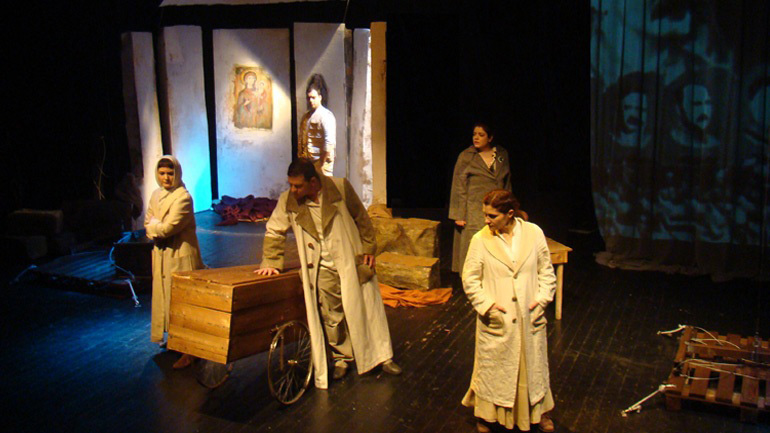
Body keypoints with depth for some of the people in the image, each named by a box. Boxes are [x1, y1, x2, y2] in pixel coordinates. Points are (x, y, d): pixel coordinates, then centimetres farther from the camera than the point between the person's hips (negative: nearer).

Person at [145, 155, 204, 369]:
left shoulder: (183, 197, -15)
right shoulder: (156, 195, 10)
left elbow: (169, 227, -20)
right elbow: (148, 224, 10)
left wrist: (155, 226, -2)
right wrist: (159, 229, -10)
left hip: (180, 255, -8)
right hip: (161, 254, 8)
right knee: (163, 296, 16)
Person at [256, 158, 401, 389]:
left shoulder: (340, 188, -13)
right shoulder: (288, 201, -9)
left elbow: (361, 218, -1)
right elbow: (274, 232, 1)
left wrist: (368, 248, 0)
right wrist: (270, 262, -6)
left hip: (352, 263, -1)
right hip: (323, 270, 1)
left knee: (366, 309, 6)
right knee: (332, 317, 4)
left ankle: (382, 356, 21)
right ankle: (342, 357, 25)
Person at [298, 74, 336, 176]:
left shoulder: (326, 116, -9)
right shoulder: (306, 117, 16)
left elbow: (329, 142, -16)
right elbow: (301, 140, 19)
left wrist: (322, 164, -15)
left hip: (320, 161, -7)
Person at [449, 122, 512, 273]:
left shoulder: (502, 155, 9)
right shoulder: (466, 157, -1)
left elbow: (507, 183, 16)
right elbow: (459, 187, -2)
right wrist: (458, 215, -7)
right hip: (474, 212, -3)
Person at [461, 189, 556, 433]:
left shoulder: (533, 233, -4)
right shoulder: (480, 239, -8)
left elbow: (546, 270, 6)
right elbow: (469, 278, -2)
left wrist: (542, 299, -5)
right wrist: (486, 304, -11)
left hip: (529, 317, 2)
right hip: (496, 319, -2)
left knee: (533, 363, 17)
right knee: (492, 366, 9)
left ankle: (538, 411, 39)